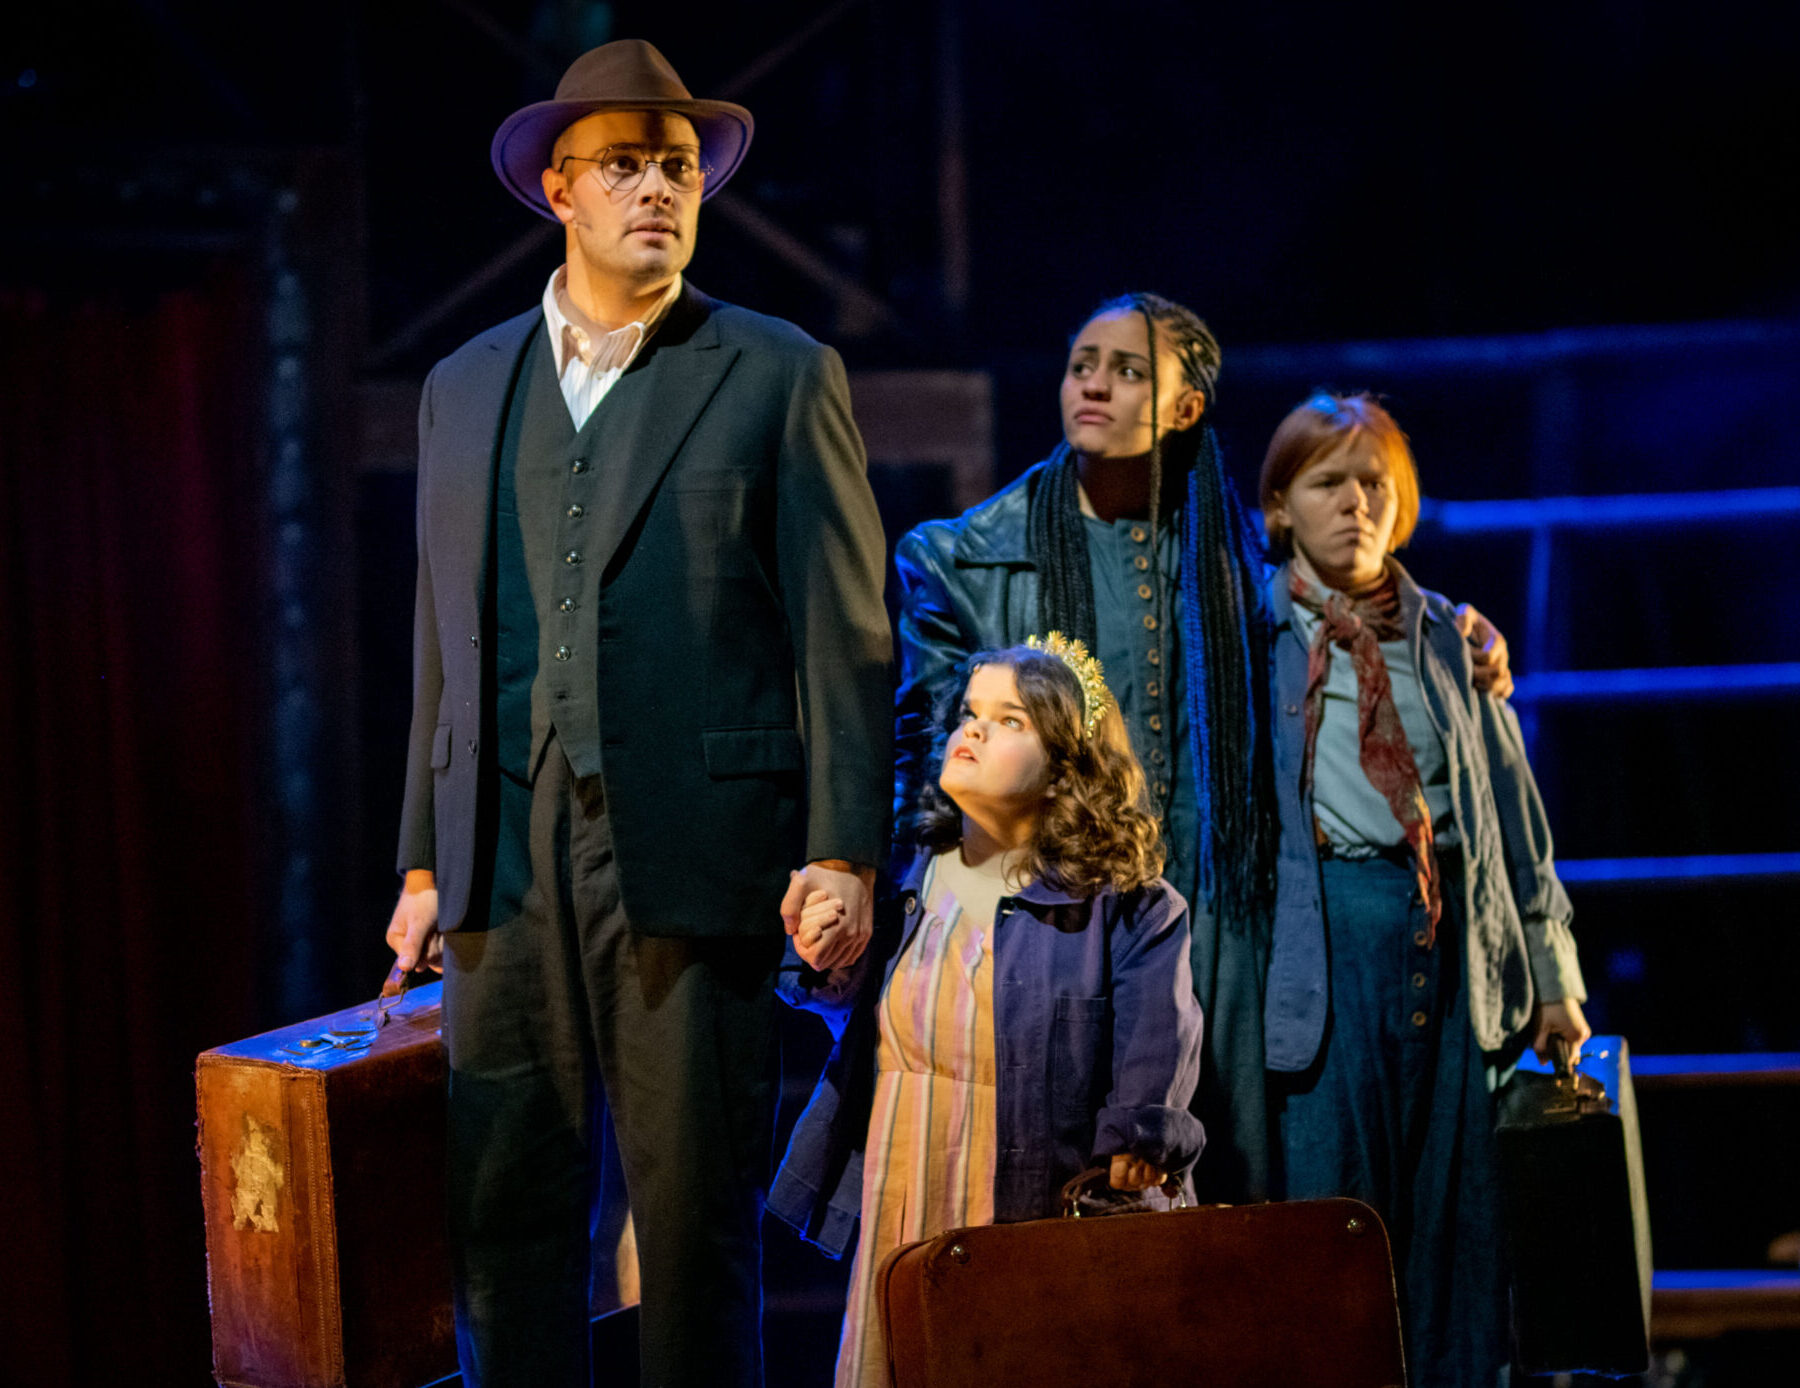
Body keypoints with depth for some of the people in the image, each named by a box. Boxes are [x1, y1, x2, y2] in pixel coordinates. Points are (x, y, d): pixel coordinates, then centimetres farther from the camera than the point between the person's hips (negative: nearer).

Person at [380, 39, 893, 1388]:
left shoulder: (781, 377, 4)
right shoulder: (466, 387, 16)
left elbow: (845, 634, -1)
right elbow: (444, 647, 17)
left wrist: (844, 853, -9)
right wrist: (425, 862, 13)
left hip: (694, 855, -4)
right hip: (509, 859, 4)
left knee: (698, 1217, 2)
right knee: (506, 1215, 6)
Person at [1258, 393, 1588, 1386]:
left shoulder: (1447, 638, 15)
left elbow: (1513, 809, 16)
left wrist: (1555, 975, 14)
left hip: (1454, 934, 4)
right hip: (1327, 932, -3)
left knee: (1457, 1216, 4)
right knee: (1333, 1204, -4)